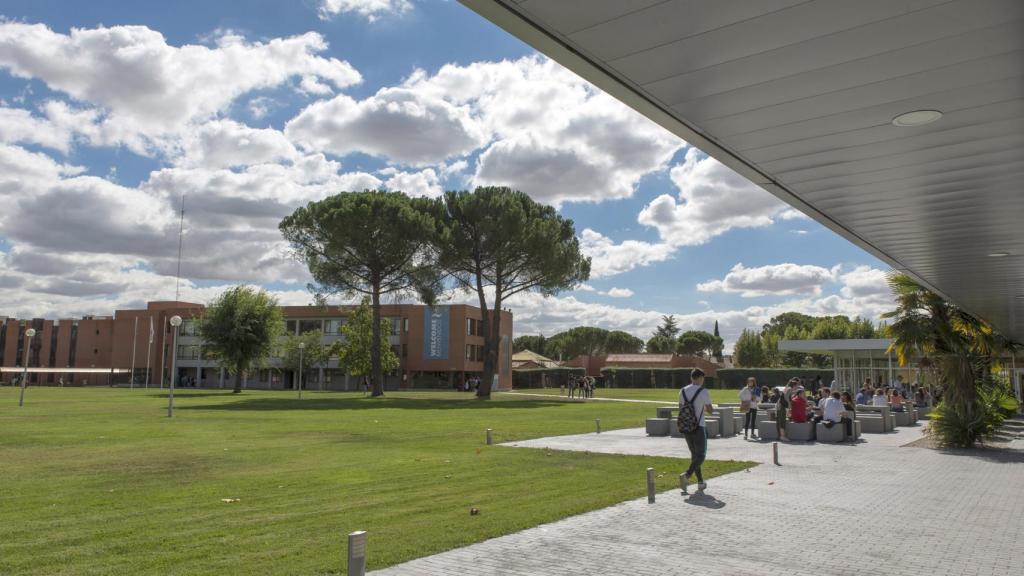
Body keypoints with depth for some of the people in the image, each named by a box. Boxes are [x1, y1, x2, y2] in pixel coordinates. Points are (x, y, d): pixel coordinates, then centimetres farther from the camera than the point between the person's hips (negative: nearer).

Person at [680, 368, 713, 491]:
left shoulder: (683, 391, 6)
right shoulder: (704, 392, -9)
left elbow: (681, 408, 10)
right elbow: (709, 410, -2)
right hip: (698, 427, -5)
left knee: (694, 454, 15)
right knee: (701, 454, 4)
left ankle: (700, 481, 17)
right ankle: (688, 474, -18)